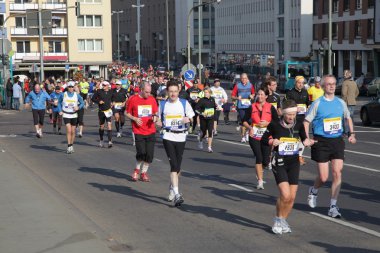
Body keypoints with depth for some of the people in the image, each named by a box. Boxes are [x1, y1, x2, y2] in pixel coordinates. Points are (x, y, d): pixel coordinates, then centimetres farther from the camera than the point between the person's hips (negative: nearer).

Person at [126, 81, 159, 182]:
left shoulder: (152, 99, 7)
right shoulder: (132, 99, -3)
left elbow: (156, 112, 18)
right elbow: (127, 113, 6)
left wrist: (155, 117, -4)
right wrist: (135, 118, -11)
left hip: (150, 131, 3)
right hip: (138, 131, -3)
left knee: (149, 154, 1)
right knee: (141, 153, -13)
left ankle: (144, 172, 20)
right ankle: (137, 170, 15)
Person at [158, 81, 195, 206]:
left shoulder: (184, 103, 4)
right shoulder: (162, 104, 6)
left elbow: (191, 117, 9)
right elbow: (159, 120, 15)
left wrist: (188, 119, -14)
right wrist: (159, 123, -8)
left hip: (181, 137, 2)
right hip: (168, 136, -2)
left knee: (177, 166, 9)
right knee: (174, 165, -14)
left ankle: (172, 188, 34)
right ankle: (176, 194, -19)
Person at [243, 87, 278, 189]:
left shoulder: (271, 108, 1)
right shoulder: (252, 107, 3)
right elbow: (244, 121, 6)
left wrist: (267, 123, -13)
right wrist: (250, 128, -12)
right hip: (254, 137, 0)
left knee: (265, 161, 0)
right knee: (259, 158, -8)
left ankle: (259, 171, 35)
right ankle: (260, 181, 0)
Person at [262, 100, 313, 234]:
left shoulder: (299, 125, 1)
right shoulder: (274, 125, -8)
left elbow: (304, 138, 16)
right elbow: (263, 139, 1)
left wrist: (308, 142, -6)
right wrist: (272, 141, -19)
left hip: (294, 163, 4)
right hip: (279, 163, -4)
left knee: (292, 197, 2)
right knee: (285, 195, -17)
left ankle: (283, 221, 23)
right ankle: (278, 220, 5)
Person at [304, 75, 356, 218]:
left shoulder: (340, 102, 7)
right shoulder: (317, 103, -4)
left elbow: (348, 118, 22)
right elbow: (307, 121, 0)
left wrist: (352, 134, 9)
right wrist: (307, 138, -12)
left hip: (337, 141, 3)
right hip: (322, 142, -3)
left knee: (337, 172, -7)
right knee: (323, 177, -3)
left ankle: (333, 206, 2)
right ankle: (314, 191, 32)